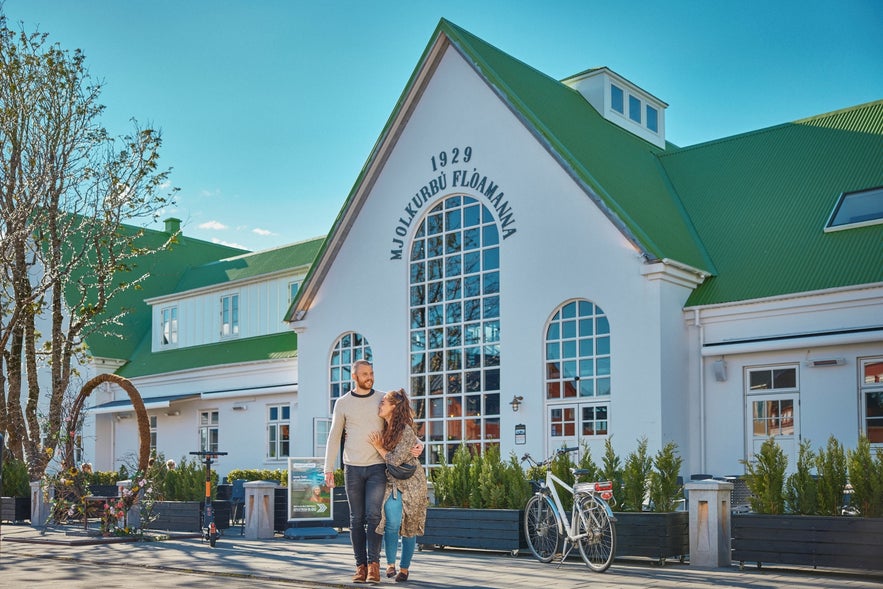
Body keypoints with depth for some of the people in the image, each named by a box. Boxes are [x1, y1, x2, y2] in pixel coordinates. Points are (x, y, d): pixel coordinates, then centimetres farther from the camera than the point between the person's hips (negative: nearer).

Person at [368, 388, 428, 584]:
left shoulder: (406, 431, -19)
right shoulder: (383, 427, 3)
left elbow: (395, 460, -21)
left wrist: (379, 447, -11)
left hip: (410, 483, -4)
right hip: (391, 482, 4)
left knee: (409, 526, 3)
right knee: (392, 523, -10)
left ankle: (404, 567, 15)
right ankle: (390, 563, 7)